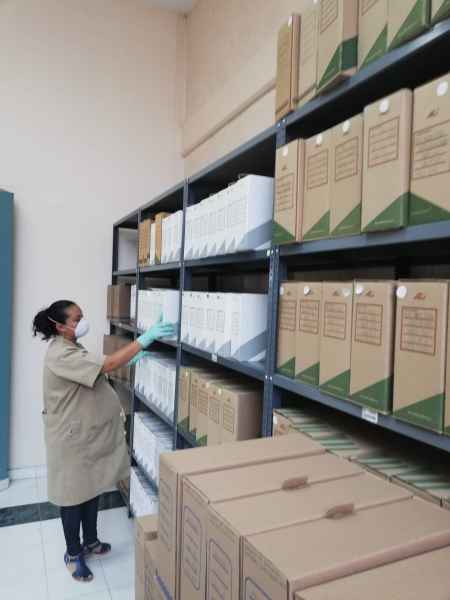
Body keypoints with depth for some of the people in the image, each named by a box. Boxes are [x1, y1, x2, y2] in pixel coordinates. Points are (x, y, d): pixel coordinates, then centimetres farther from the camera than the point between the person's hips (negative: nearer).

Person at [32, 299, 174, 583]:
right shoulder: (61, 355, -26)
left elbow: (96, 375, 14)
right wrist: (144, 338, -38)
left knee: (92, 489, 21)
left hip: (91, 433, 9)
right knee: (75, 494, 8)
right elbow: (107, 365, -36)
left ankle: (90, 541, 40)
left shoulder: (72, 349, 7)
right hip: (73, 438, -9)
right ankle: (73, 554, 28)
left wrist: (129, 361, 1)